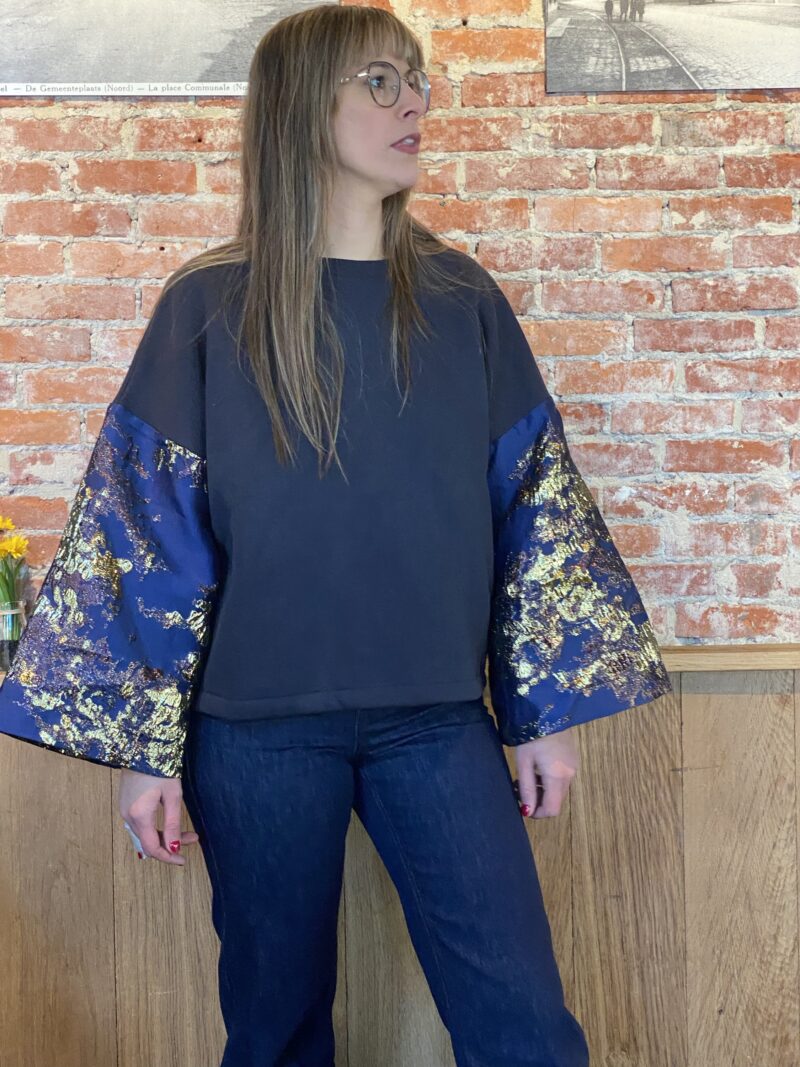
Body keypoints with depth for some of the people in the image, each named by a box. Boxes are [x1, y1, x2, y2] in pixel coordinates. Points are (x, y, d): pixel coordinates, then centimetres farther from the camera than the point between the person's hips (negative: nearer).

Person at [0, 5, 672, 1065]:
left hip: (437, 719, 2)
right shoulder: (210, 307, -2)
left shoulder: (462, 300, 4)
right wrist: (143, 747, -4)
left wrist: (548, 711, 2)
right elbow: (147, 530, -3)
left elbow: (534, 505, 5)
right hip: (258, 722, -1)